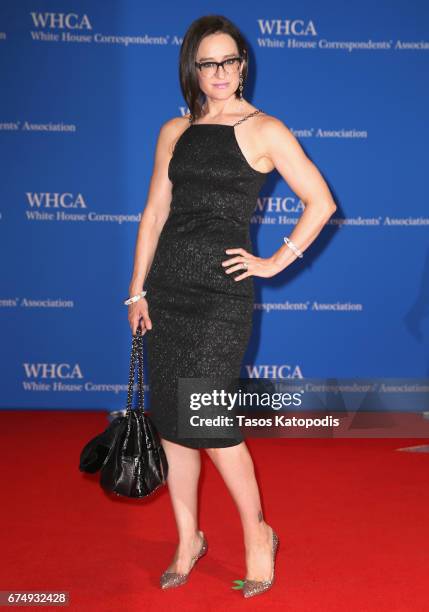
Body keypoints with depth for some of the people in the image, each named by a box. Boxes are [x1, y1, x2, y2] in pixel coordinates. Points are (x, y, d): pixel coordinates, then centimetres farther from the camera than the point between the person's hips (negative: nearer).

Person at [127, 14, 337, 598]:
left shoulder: (265, 130, -2)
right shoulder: (175, 131, 12)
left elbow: (321, 202, -3)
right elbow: (155, 212, 11)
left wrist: (276, 262, -5)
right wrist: (137, 290, 6)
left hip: (222, 291, -5)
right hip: (167, 286, 5)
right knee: (170, 420, 8)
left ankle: (257, 534, 14)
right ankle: (188, 540, 24)